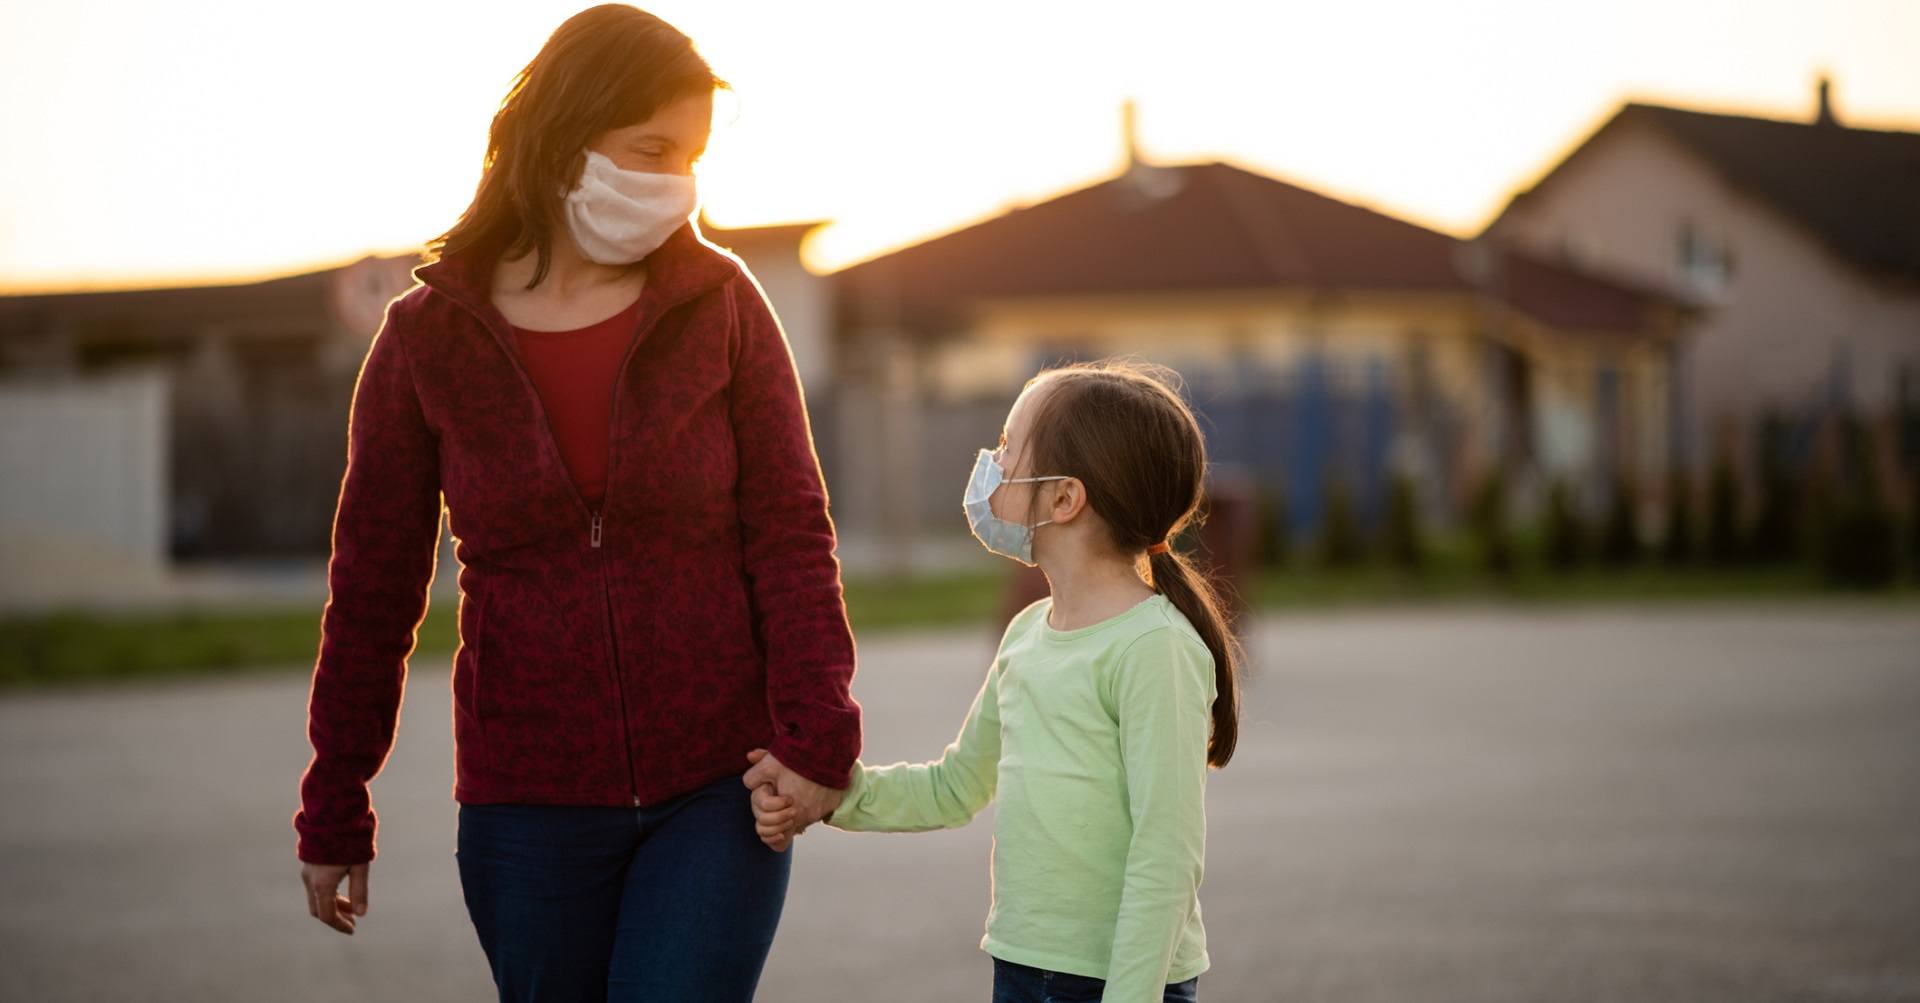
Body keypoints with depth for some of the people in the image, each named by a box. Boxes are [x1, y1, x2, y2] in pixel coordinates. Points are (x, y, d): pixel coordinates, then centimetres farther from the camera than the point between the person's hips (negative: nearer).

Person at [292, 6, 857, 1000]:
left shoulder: (720, 305, 0)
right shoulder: (427, 339, -1)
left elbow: (790, 535, -2)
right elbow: (373, 590, 5)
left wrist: (816, 732, -14)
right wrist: (334, 815, 8)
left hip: (717, 792, -1)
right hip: (527, 805, 1)